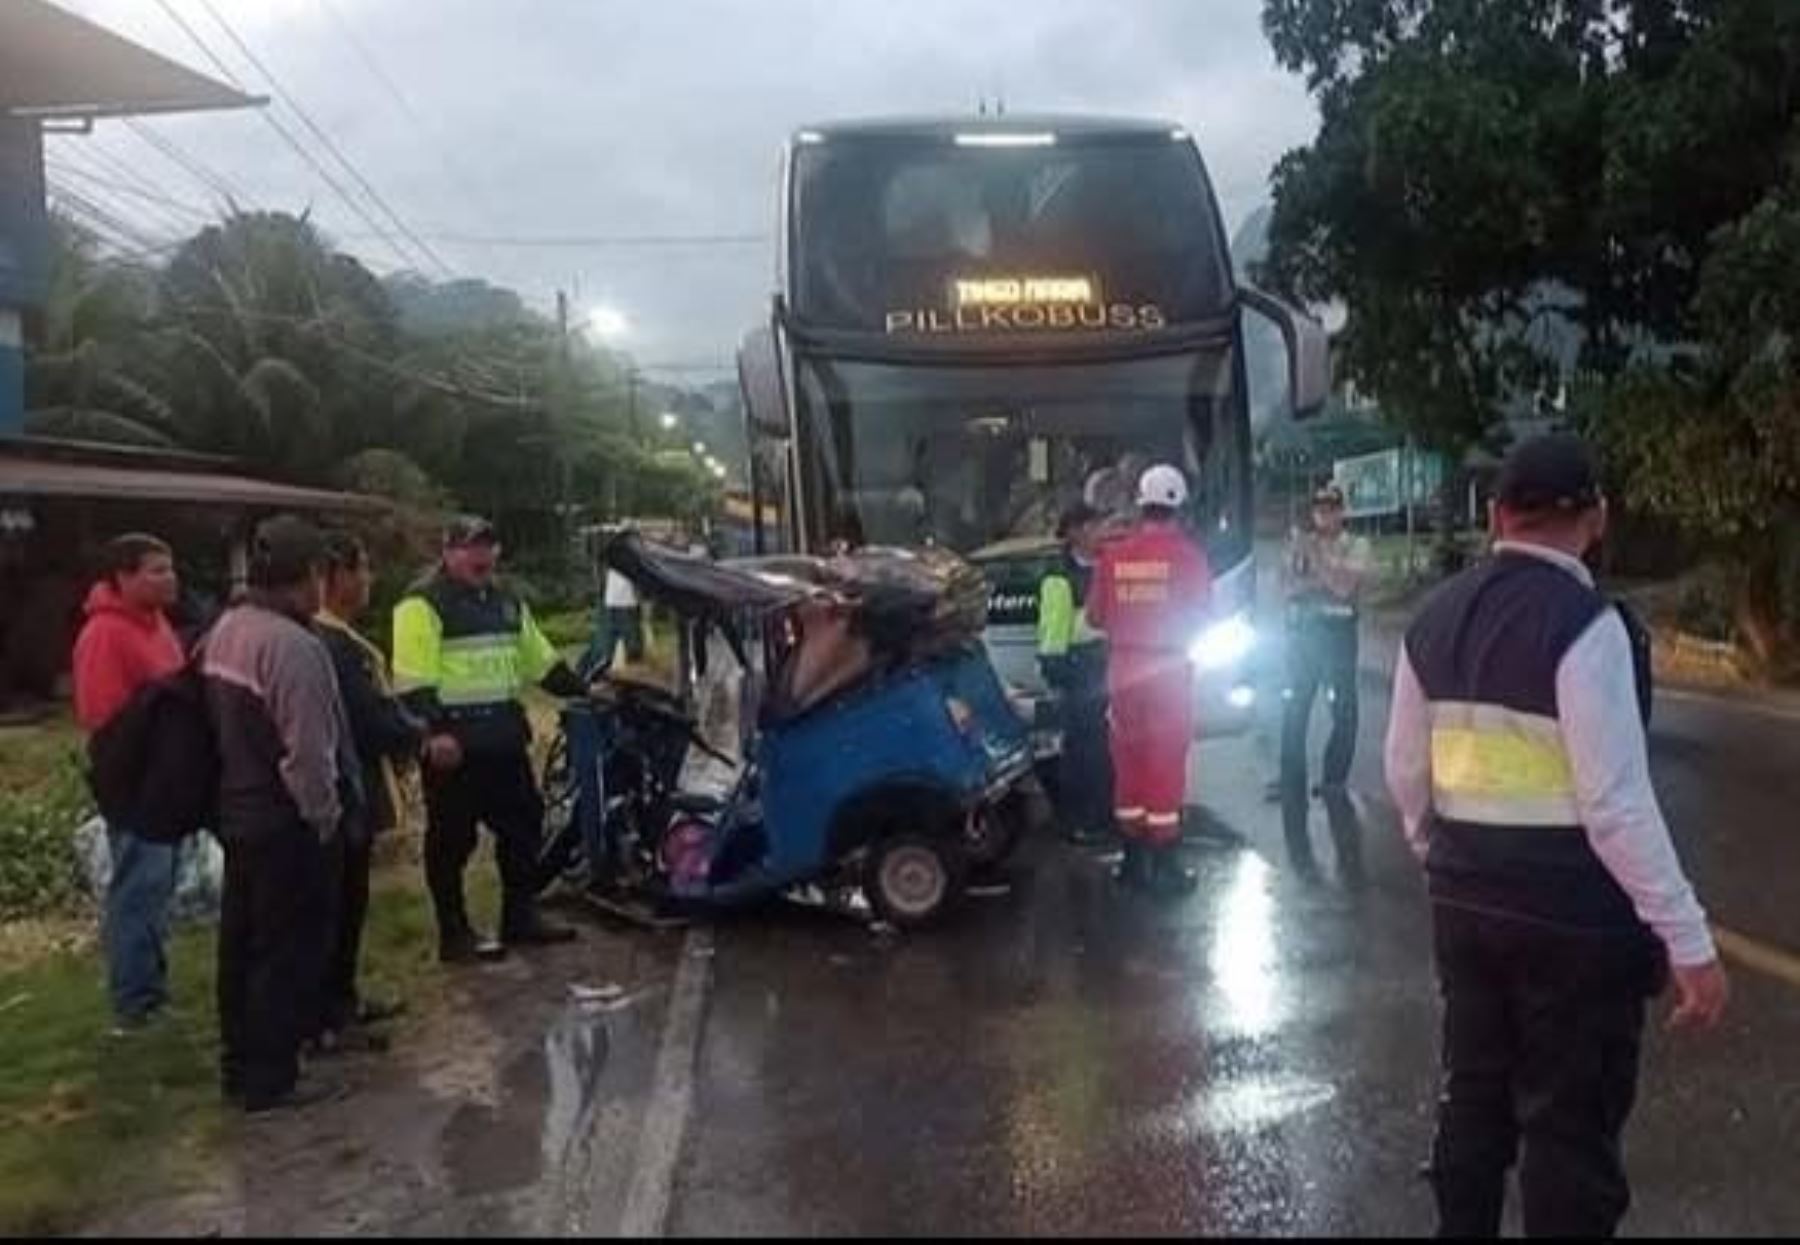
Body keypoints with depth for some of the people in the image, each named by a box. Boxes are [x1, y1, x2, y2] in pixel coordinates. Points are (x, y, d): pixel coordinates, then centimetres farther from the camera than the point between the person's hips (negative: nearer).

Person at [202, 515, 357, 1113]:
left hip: (238, 811, 10)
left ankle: (240, 1064, 30)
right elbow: (307, 752, -25)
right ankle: (271, 1079, 11)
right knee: (289, 950, 2)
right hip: (286, 822, -9)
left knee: (243, 943, 18)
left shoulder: (225, 631, 5)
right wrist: (325, 815, -13)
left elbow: (223, 724, 11)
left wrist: (240, 778, 17)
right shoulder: (293, 646, -25)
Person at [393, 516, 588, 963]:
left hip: (504, 740, 8)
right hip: (453, 745, -8)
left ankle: (520, 916, 26)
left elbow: (543, 663, 22)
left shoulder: (507, 603, 17)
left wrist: (585, 693, 15)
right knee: (452, 840, 1)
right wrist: (433, 732, -26)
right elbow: (413, 683, -17)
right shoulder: (423, 606, -9)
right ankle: (454, 933, 11)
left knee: (523, 825, 13)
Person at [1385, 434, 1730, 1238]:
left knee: (1473, 1095, 20)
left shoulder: (1437, 618, 3)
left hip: (1465, 899, 7)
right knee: (1573, 1124, 8)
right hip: (1573, 913, -6)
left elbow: (1406, 774, 10)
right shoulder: (1583, 623, -18)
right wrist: (1689, 941, -13)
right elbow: (1617, 804, -20)